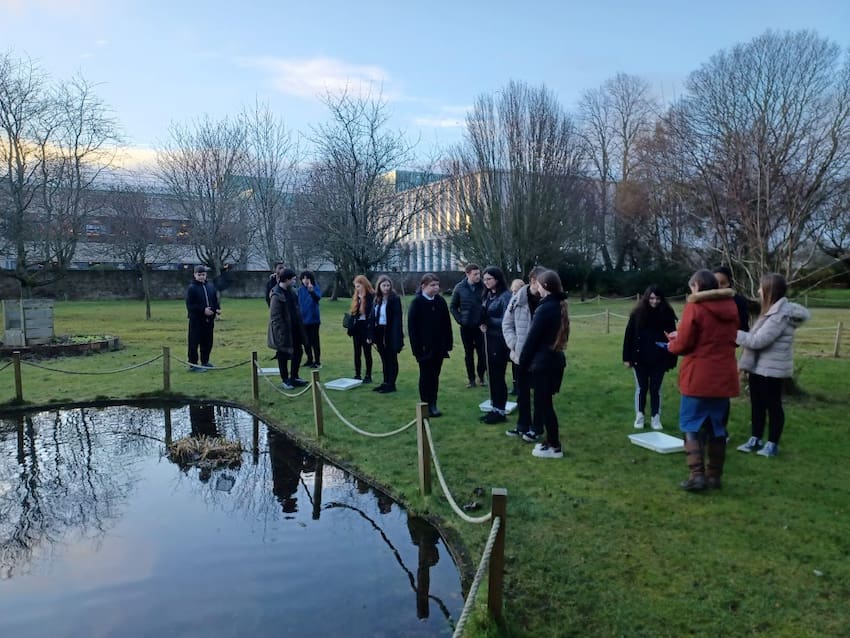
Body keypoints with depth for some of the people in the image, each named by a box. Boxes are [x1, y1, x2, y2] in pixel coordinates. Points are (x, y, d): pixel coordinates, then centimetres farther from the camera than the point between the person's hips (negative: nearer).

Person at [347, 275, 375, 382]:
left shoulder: (372, 296, -10)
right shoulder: (355, 297, 10)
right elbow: (353, 313, 13)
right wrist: (350, 327, 5)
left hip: (366, 327, -6)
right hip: (357, 327, 6)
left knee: (367, 353, 3)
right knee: (357, 353, 10)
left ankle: (368, 376, 12)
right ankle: (357, 375, 18)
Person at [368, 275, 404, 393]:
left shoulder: (395, 299, -10)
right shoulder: (377, 300, 8)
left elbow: (397, 318, -14)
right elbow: (372, 317, 9)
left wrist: (397, 336, -19)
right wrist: (371, 334, 5)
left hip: (390, 333, -6)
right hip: (379, 332, 6)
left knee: (392, 359, 3)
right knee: (384, 359, 14)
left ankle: (391, 384, 10)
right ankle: (386, 382, 23)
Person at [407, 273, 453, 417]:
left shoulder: (441, 301, 4)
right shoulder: (416, 302, -9)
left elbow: (447, 324, 7)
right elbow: (412, 327, -10)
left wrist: (448, 343, 2)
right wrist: (416, 347, -13)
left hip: (439, 347, 4)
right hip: (424, 347, -4)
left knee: (435, 376, 10)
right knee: (425, 376, 4)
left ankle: (433, 404, 19)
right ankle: (425, 405, 12)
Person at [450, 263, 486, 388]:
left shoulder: (483, 287, -7)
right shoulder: (459, 288, -3)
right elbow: (453, 306, 5)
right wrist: (460, 320, -3)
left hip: (480, 326, -1)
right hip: (465, 327, 1)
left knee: (482, 353, 3)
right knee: (468, 354, 9)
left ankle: (481, 376, 20)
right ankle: (471, 379, 19)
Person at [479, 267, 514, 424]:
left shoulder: (505, 295, -14)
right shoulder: (488, 295, 10)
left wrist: (488, 321, -17)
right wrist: (482, 323, -6)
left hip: (500, 340, -8)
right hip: (489, 338, 8)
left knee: (498, 375, 0)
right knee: (491, 374, 13)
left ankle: (501, 412, 11)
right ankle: (494, 408, 24)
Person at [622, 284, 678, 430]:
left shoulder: (667, 314, -4)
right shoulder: (638, 313, -4)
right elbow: (629, 336, -2)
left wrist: (671, 359, -9)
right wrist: (627, 357, -4)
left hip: (659, 360, 0)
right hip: (640, 359, 0)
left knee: (656, 389, 8)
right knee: (641, 388, 11)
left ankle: (656, 418, 18)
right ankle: (639, 417, 22)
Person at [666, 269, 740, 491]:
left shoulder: (694, 307, -12)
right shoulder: (730, 307, 8)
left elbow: (684, 345, -12)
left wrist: (672, 345, 11)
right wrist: (681, 335, 14)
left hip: (698, 378, -6)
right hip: (723, 377, 6)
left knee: (692, 426, 4)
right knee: (717, 428, 13)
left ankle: (697, 475, -3)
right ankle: (714, 475, 18)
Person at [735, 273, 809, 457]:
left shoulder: (780, 315, -22)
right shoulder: (773, 311, 11)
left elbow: (757, 341, -23)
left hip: (771, 369, -9)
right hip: (759, 366, 9)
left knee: (773, 405, 4)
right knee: (757, 404, 15)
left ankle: (772, 444, 16)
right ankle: (755, 439, 26)